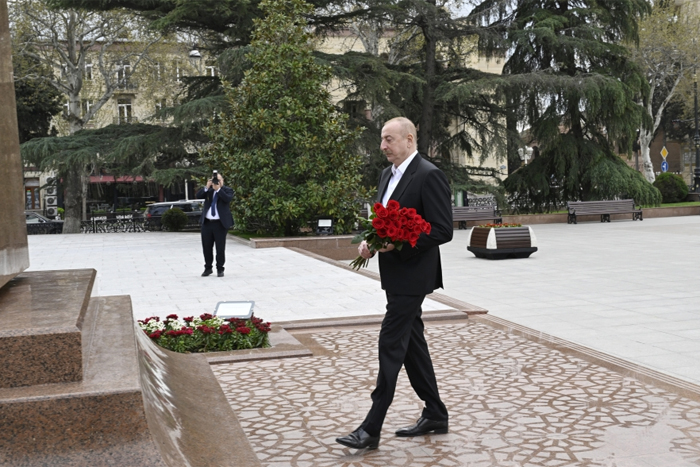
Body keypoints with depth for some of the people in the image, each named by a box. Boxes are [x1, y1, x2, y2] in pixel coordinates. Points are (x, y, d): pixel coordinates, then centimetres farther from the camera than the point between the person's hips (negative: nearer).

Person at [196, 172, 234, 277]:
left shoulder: (227, 190, 1)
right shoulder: (208, 190, 10)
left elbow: (228, 199, -19)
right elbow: (197, 196, -3)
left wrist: (219, 189, -20)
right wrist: (207, 187, -13)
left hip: (220, 223, -4)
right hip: (207, 223, 4)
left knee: (220, 248, 0)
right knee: (207, 247, 9)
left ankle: (220, 269, 11)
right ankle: (208, 268, 22)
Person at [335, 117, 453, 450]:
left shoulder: (429, 176, -15)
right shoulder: (388, 174, 13)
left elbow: (442, 231, -18)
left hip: (412, 276, -9)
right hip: (395, 273, 9)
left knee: (390, 344, -8)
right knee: (411, 342, 14)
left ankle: (372, 429, -1)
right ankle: (435, 415, 26)